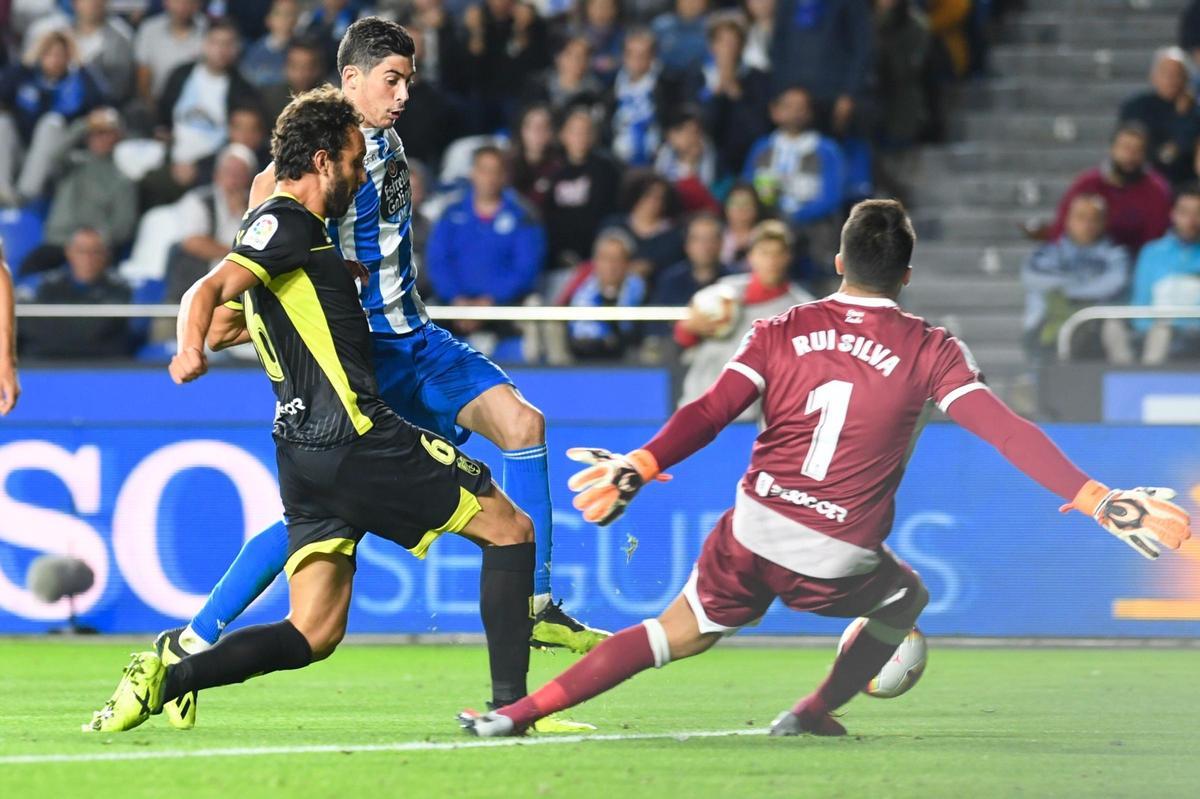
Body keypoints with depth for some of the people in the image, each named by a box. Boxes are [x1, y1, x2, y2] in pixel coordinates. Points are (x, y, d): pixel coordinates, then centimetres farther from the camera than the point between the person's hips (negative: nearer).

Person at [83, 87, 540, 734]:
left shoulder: (271, 226, 22)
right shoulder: (287, 223, -6)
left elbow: (222, 321, 35)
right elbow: (209, 291, -21)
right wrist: (191, 350, -42)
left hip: (304, 454, 9)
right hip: (357, 437, -9)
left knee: (313, 634, 2)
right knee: (509, 528, 2)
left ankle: (167, 677, -15)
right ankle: (511, 702, -4)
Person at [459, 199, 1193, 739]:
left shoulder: (783, 332, 4)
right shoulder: (928, 350, -4)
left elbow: (709, 413, -6)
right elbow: (1006, 431, -11)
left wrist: (639, 469, -7)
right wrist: (1094, 499, -13)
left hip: (753, 532, 2)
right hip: (836, 561, -2)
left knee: (683, 632, 18)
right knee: (907, 601, 30)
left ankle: (520, 712, 9)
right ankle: (811, 715, 23)